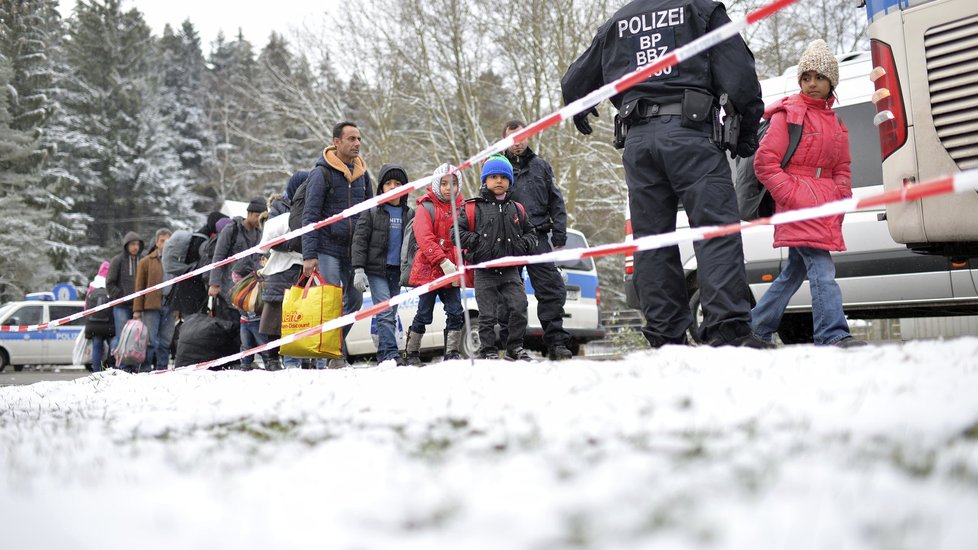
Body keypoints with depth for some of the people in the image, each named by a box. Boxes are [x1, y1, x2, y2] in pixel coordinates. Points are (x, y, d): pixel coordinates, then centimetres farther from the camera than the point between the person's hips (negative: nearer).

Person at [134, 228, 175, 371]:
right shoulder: (146, 262, 6)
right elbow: (139, 287, 4)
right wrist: (137, 309, -2)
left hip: (170, 307, 2)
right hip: (151, 306, -2)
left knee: (166, 341, 7)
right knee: (151, 340, -5)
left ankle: (162, 368, 14)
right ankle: (146, 368, 2)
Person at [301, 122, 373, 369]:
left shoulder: (362, 174, 12)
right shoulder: (322, 173, -7)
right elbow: (310, 216, -10)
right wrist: (309, 255, -17)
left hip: (354, 251, 6)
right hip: (327, 249, -6)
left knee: (355, 300, 7)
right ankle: (336, 356, 1)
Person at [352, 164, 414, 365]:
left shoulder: (409, 214, 11)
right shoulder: (372, 212, 1)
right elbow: (359, 241, -2)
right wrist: (358, 269, -11)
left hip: (398, 272, 4)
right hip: (376, 270, -4)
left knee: (390, 314, 6)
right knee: (385, 312, -15)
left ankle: (384, 356, 12)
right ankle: (391, 353, -19)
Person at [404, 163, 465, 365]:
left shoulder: (460, 208, 10)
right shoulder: (425, 208, -4)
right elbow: (425, 239, -14)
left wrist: (460, 265, -5)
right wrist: (444, 262, -22)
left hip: (452, 272, 4)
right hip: (428, 270, -4)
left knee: (456, 313, -1)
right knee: (424, 315, 2)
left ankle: (452, 353, 8)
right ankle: (411, 353, 17)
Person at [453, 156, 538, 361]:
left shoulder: (516, 209, 12)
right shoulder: (474, 207, 0)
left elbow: (530, 231, 23)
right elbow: (457, 231, -2)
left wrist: (525, 244, 3)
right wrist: (476, 241, -14)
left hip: (511, 271, 3)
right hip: (484, 272, -3)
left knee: (519, 307, -7)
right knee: (487, 314, 0)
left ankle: (515, 348, 8)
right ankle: (488, 352, 12)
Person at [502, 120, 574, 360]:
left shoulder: (540, 166, 15)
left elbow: (556, 202, 14)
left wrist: (559, 234, 3)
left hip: (537, 238, 1)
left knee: (552, 290, -7)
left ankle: (556, 342, -3)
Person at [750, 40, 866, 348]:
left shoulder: (835, 123, 19)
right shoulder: (788, 114, -2)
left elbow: (841, 170, 23)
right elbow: (764, 163, -8)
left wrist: (841, 200, 6)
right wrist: (794, 197, -15)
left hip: (824, 208, 8)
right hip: (798, 206, -8)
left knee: (795, 270, 12)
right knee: (822, 270, -18)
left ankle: (757, 329, 22)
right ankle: (833, 335, -22)